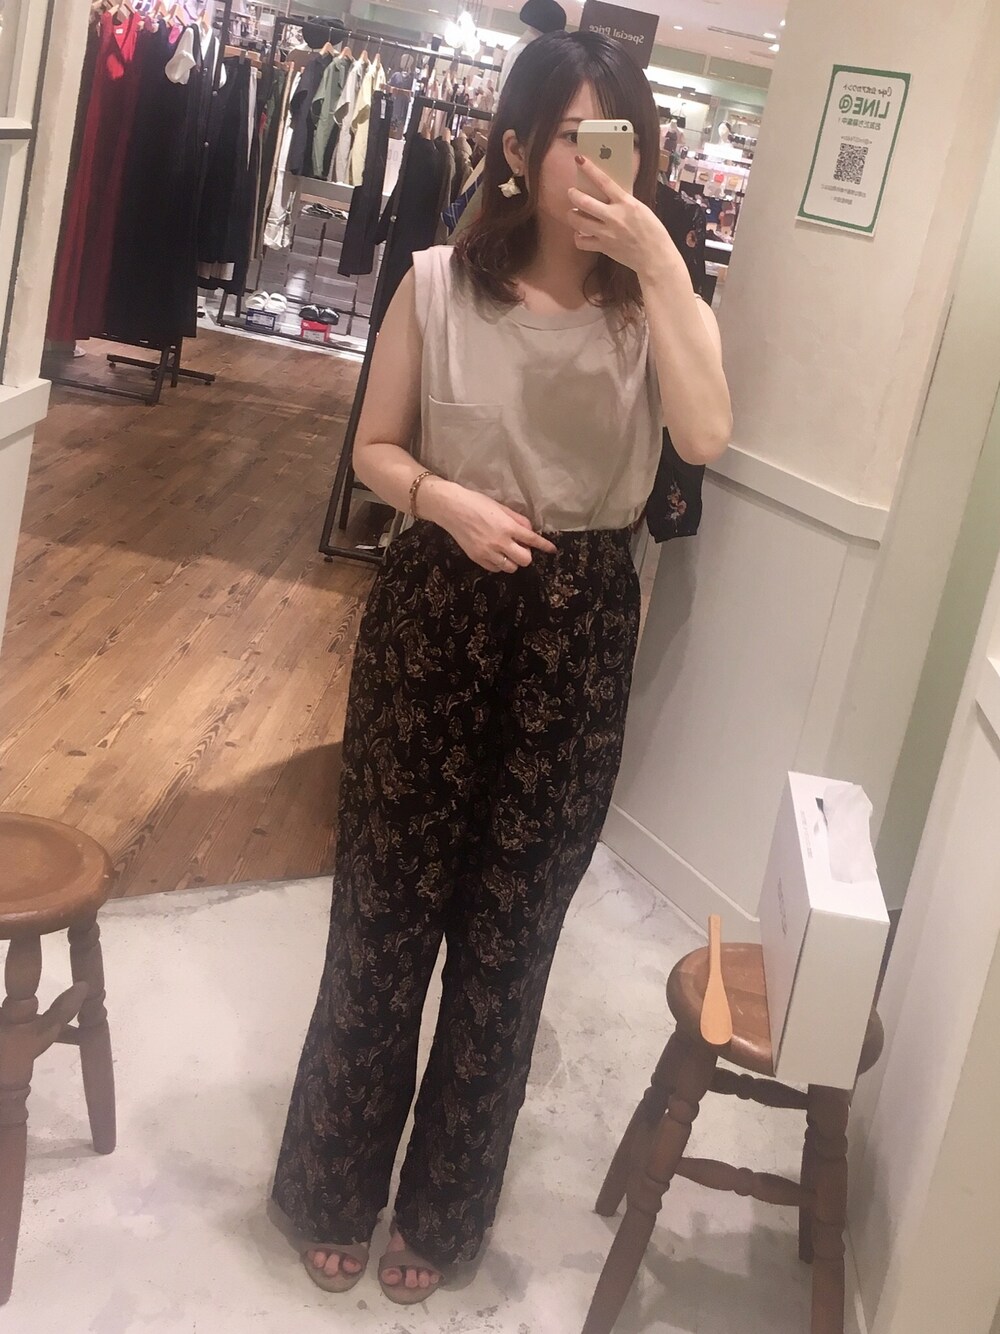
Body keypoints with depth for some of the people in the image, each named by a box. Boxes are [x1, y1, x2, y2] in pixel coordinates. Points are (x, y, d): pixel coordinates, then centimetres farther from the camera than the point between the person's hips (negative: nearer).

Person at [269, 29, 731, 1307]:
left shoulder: (656, 301, -1)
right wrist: (445, 499, -16)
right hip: (438, 605, -1)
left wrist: (661, 258, -21)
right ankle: (334, 1191, 33)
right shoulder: (438, 284, -4)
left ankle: (439, 1210, 33)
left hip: (581, 623, 1)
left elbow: (706, 437, -20)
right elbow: (374, 447, 4)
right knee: (388, 901, 9)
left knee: (511, 920, 10)